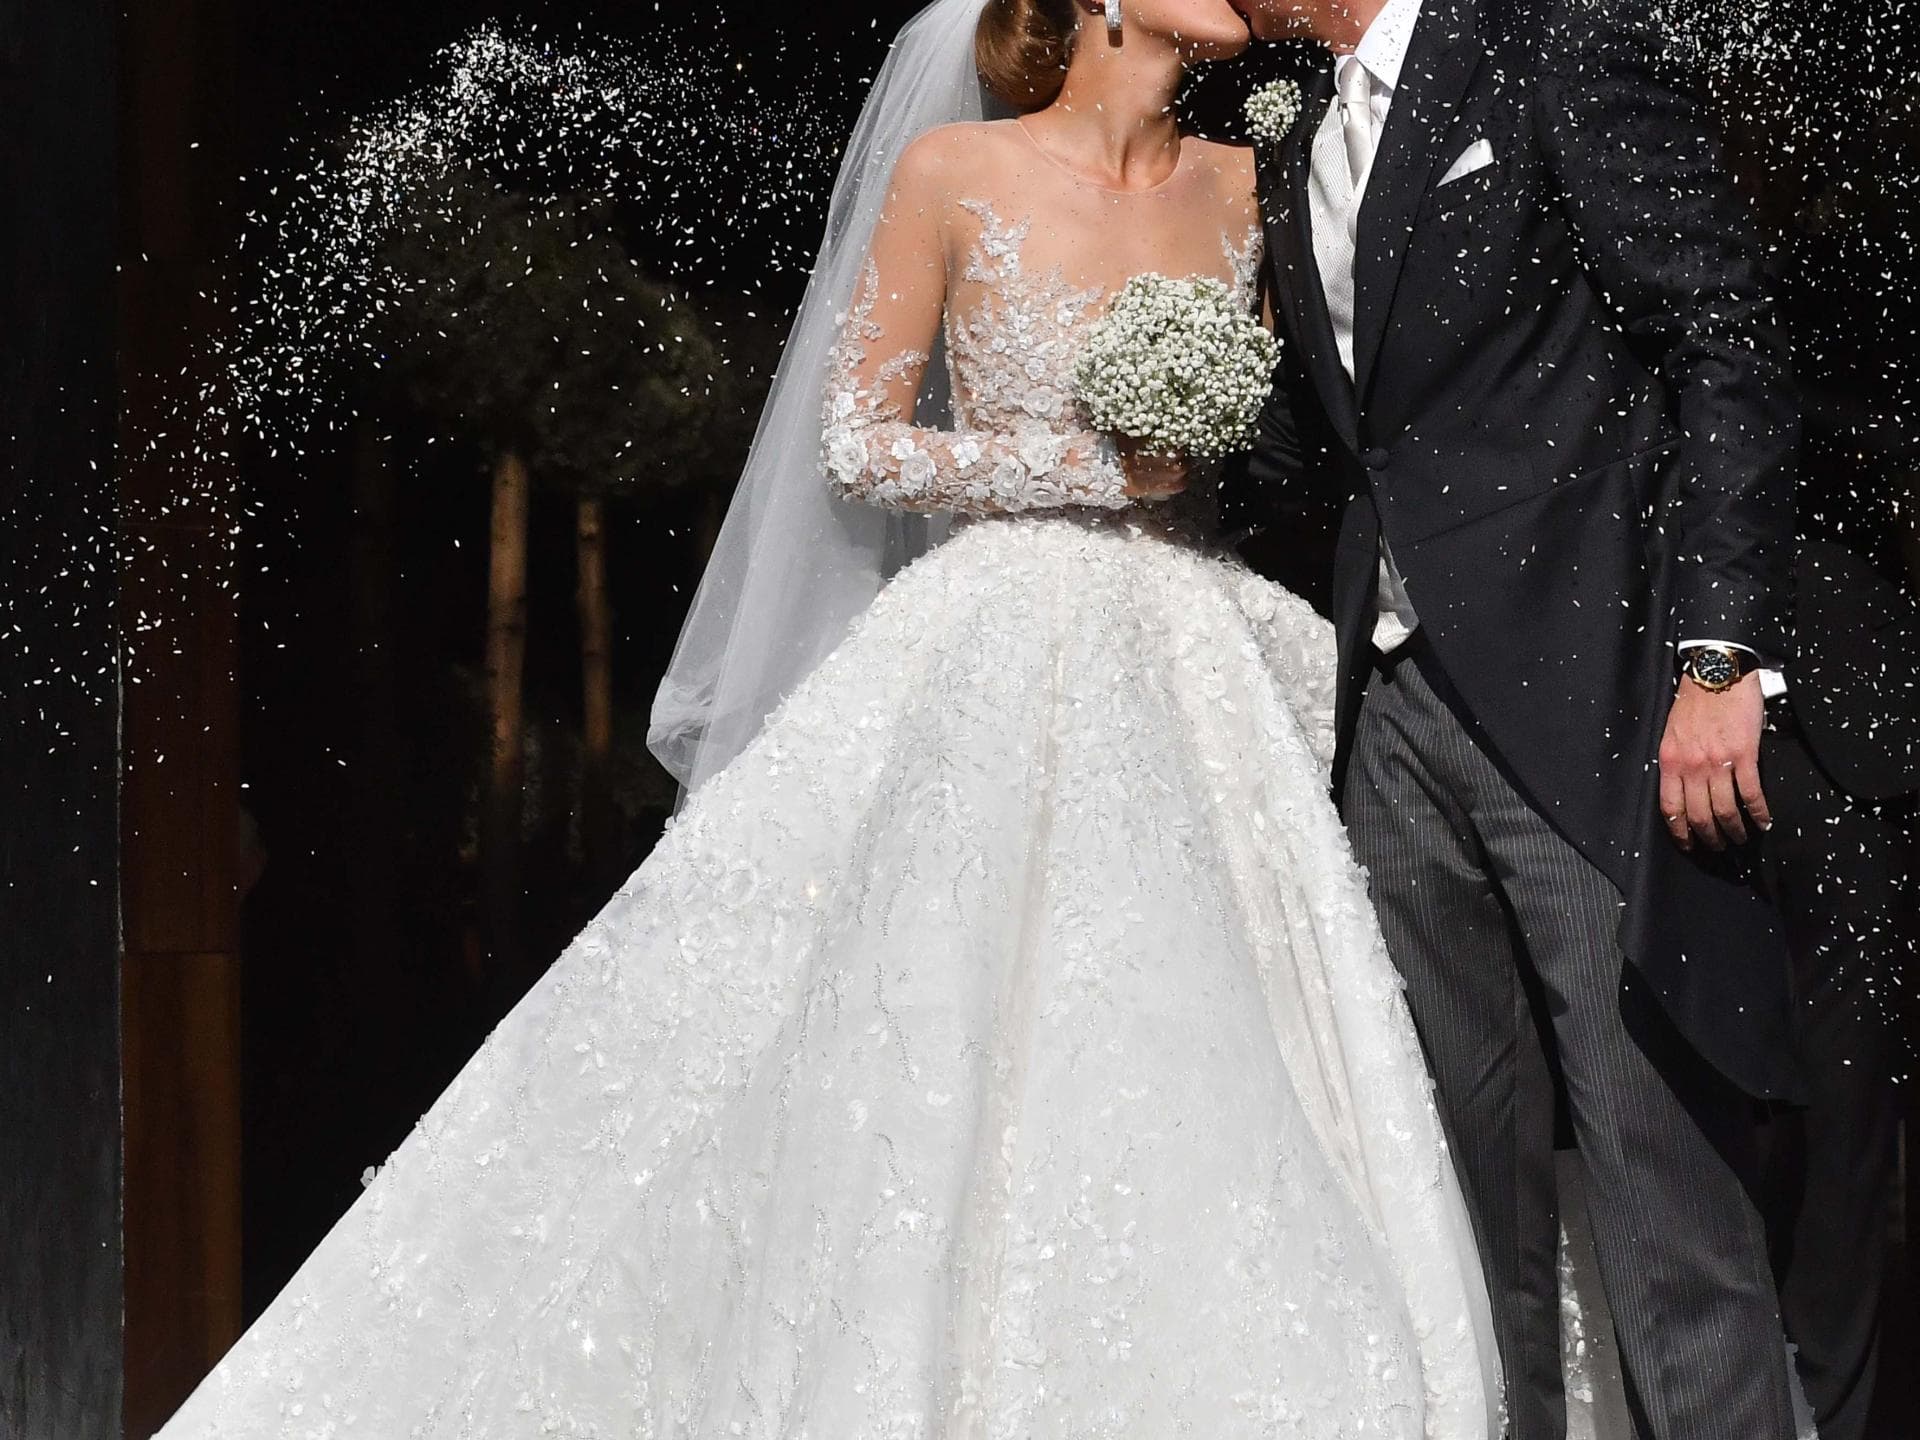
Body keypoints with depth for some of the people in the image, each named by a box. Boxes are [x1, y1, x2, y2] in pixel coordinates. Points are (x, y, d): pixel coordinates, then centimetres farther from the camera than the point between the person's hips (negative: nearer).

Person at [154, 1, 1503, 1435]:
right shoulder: (956, 174, -2)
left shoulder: (1243, 187, 9)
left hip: (1201, 678, 4)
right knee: (955, 1093, -11)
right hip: (1001, 678, -4)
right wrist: (1097, 467, -9)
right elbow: (859, 443, -1)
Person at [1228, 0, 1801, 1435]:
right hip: (1402, 710, 8)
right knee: (1467, 1164, 10)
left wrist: (1720, 653, -17)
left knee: (1660, 1169, -9)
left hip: (1585, 695, -7)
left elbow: (1726, 346, -10)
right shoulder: (1295, 160, 19)